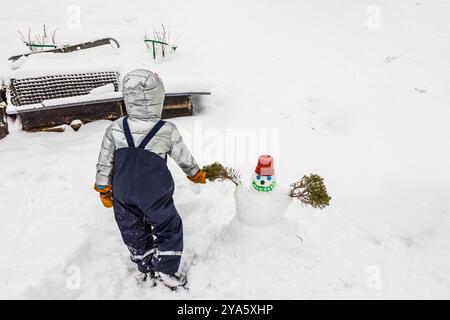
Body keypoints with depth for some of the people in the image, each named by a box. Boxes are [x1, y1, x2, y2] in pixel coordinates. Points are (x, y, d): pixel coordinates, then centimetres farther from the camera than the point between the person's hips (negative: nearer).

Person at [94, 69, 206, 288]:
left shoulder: (115, 129, -11)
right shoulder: (167, 131, -18)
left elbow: (104, 163, -3)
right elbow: (183, 157, -3)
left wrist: (103, 188, 13)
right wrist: (196, 173, 16)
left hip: (123, 196, 4)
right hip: (155, 196, -3)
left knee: (134, 232, 22)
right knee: (169, 229, 18)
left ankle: (147, 270, 38)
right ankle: (166, 271, 24)